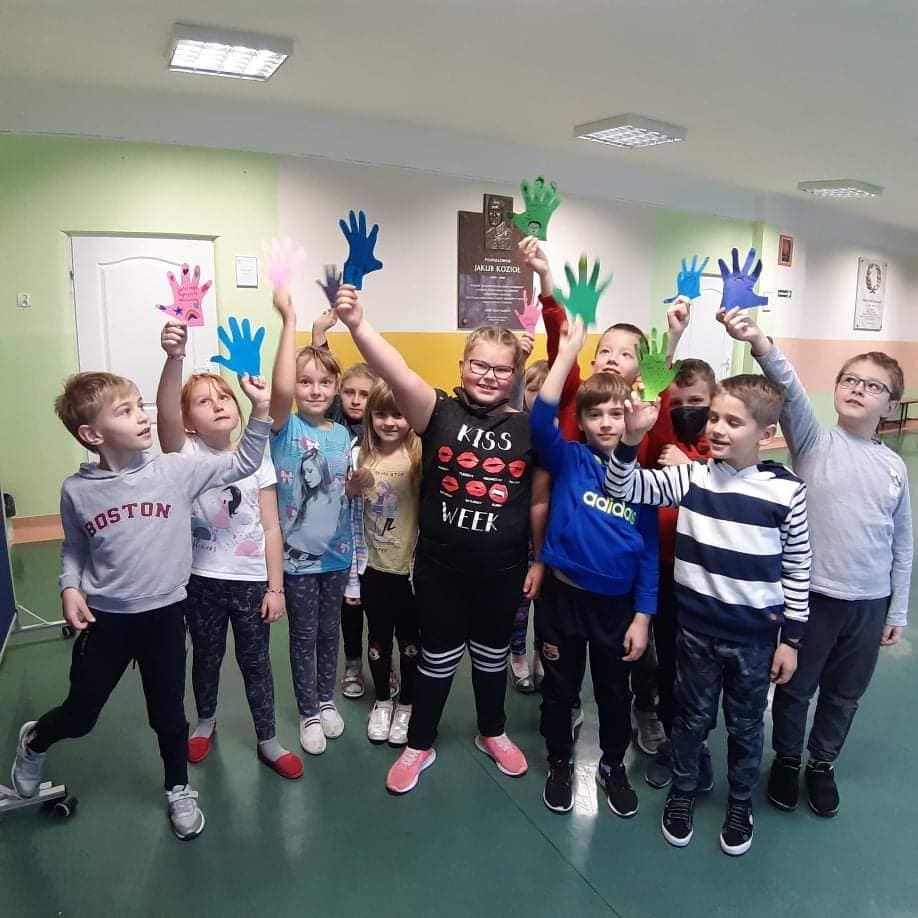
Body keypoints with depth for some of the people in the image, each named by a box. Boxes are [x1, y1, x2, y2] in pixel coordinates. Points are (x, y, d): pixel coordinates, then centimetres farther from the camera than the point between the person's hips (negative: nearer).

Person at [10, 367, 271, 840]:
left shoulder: (176, 470, -11)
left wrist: (259, 410, -20)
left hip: (163, 616, 0)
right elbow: (73, 548, 8)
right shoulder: (77, 490, -8)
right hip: (104, 620, 0)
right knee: (79, 716, 18)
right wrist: (70, 588, -8)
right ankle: (33, 741, 55)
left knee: (169, 716, 15)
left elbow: (242, 464, -9)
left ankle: (179, 791, 41)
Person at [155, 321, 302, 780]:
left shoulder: (257, 459, -6)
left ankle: (267, 741, 31)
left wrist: (275, 586, -5)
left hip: (251, 579, 0)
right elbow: (165, 415, -34)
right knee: (206, 658, 20)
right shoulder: (186, 455, -11)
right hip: (202, 580, 0)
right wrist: (174, 358, -51)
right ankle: (206, 721, 48)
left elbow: (270, 528, -4)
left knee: (255, 661, 13)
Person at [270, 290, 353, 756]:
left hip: (337, 551, 4)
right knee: (304, 636, 10)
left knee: (329, 631, 18)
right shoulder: (286, 427, -12)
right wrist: (289, 320, -37)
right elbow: (280, 390, -35)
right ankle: (308, 712, 29)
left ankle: (326, 700, 38)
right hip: (298, 553, -4)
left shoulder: (342, 434, 1)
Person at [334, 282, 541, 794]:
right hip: (441, 566, -1)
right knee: (439, 658, 16)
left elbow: (538, 501, 2)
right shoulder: (441, 414, -10)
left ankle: (493, 733, 47)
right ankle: (420, 746, 38)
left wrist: (537, 561, 4)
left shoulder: (528, 429, -4)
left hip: (503, 570, 2)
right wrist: (358, 324, -44)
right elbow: (399, 375, -29)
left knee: (493, 656, 22)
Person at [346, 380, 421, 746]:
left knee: (409, 639, 14)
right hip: (374, 567, 3)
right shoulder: (362, 457, -1)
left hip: (409, 567, -3)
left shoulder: (419, 456, -14)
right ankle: (382, 701, 38)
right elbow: (354, 515, 10)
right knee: (379, 637, 18)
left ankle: (406, 705, 34)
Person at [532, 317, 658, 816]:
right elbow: (540, 420, -29)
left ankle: (613, 766, 44)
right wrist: (568, 352, -32)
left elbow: (648, 552, 0)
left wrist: (642, 616, -3)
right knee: (560, 689, 16)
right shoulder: (568, 460, -8)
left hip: (617, 603, 2)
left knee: (615, 693, 20)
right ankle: (560, 764, 40)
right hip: (563, 595, -1)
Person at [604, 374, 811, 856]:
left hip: (755, 635, 0)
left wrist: (791, 638, 0)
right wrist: (631, 437, -30)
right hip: (697, 628, 1)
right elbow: (623, 488, -13)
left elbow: (797, 570, -3)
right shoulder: (691, 476, -9)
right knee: (692, 716, 18)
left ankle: (740, 803, 44)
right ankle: (681, 792, 42)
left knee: (745, 724, 20)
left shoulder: (788, 491, -11)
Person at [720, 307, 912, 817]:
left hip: (870, 602, 3)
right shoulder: (814, 441, -8)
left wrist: (897, 610, 10)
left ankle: (821, 764, 43)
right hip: (812, 594, -3)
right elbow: (790, 390, -29)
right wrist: (760, 343, -48)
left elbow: (902, 543, 8)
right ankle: (786, 759, 39)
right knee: (795, 687, 14)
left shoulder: (894, 466, 2)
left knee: (844, 695, 19)